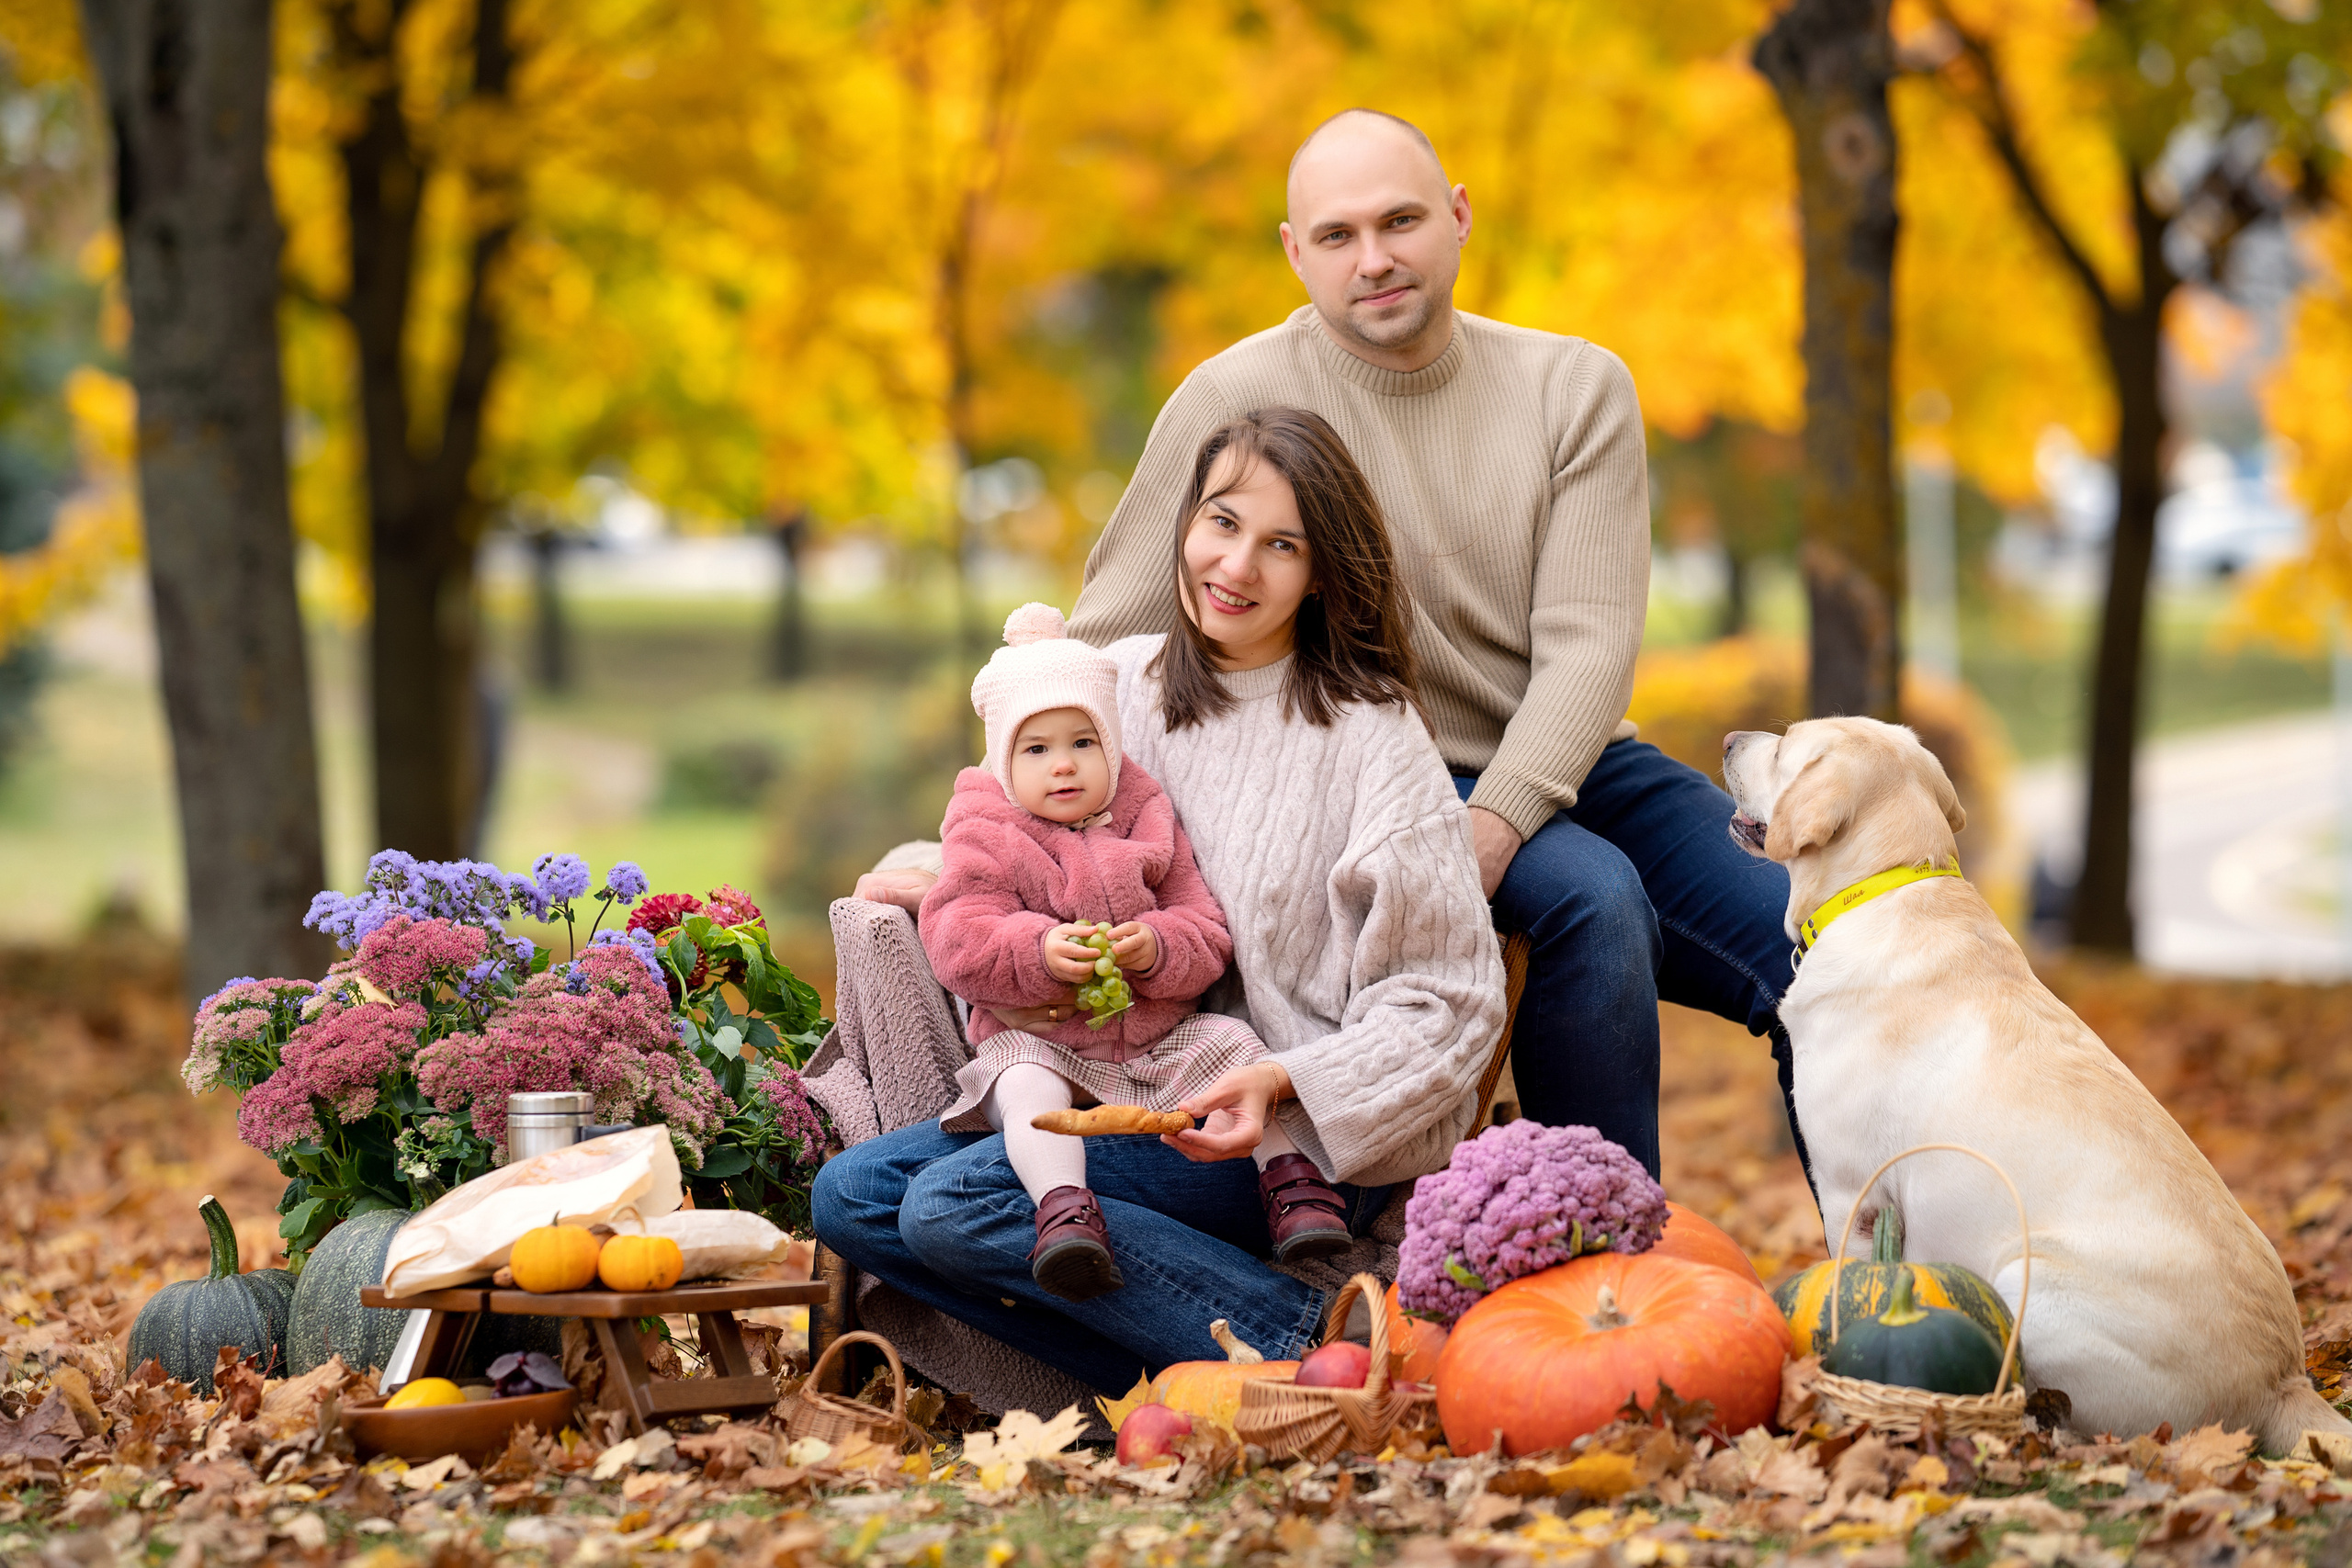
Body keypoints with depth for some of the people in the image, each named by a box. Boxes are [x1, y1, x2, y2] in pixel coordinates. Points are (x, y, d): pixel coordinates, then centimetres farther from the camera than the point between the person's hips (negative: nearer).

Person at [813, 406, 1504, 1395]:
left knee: (955, 1202, -25)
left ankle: (1317, 1339, -19)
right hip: (1144, 1099, 8)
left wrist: (1282, 1084, -23)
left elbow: (1451, 1001, -11)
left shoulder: (1368, 731, -11)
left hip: (1303, 1136, -7)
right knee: (852, 1195, -7)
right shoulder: (1124, 683, 6)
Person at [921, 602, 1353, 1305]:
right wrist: (1039, 952, -28)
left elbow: (1208, 934, 3)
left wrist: (1157, 948, -20)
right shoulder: (989, 843, 0)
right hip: (1040, 1040, -3)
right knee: (1026, 1086, -33)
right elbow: (956, 943, -11)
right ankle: (1063, 1206, -49)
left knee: (1232, 1045, -18)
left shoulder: (1147, 828, 8)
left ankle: (1290, 1173, -14)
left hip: (1159, 1036, 3)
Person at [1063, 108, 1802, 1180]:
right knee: (1596, 898, -33)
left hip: (1569, 763, 4)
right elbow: (1105, 649, -2)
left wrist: (1495, 822, -24)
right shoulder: (1238, 400, -7)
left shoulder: (1577, 389, 1)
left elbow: (1588, 643, -8)